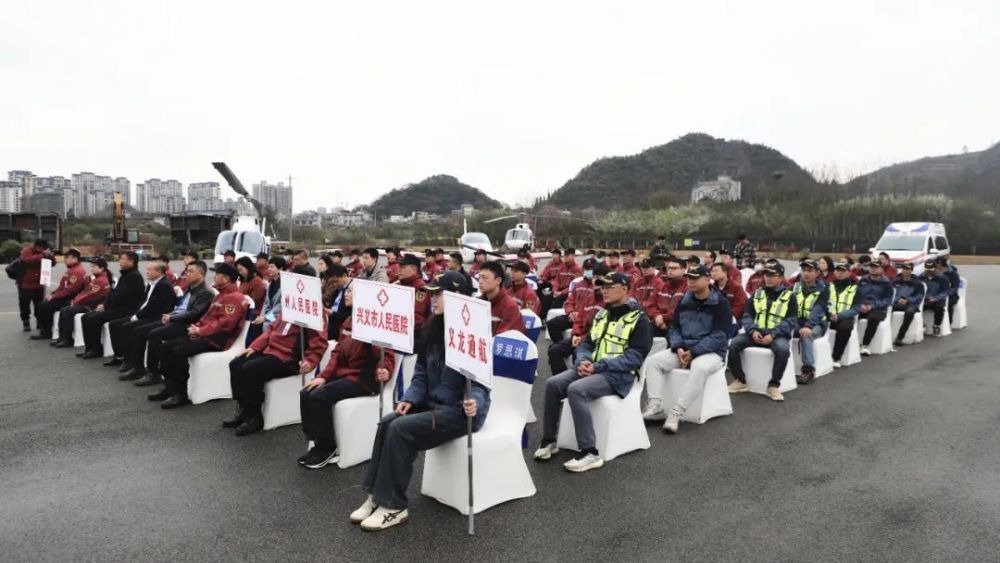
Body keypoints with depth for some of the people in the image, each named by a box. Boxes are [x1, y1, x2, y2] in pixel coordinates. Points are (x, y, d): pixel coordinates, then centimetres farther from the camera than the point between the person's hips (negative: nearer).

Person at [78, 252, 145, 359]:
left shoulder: (134, 276, -15)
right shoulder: (125, 275, 17)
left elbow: (120, 295, -20)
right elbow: (113, 292, 17)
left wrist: (105, 306, -13)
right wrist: (104, 304, 3)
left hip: (125, 310, -10)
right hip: (116, 307, 10)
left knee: (93, 319, -20)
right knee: (86, 317, 3)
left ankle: (96, 350, -8)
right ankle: (89, 348, 6)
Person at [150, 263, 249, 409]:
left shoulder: (234, 298, -15)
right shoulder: (221, 294, 21)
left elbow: (224, 324, -23)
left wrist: (200, 331, -16)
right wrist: (197, 327, 4)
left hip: (217, 339, -11)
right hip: (206, 334, 11)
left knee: (179, 351, -26)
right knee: (167, 346, 3)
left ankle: (181, 394, -16)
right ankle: (170, 388, 5)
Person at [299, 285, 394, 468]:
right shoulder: (348, 322, 14)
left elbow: (387, 353, -15)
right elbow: (337, 353, 13)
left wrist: (384, 371, -36)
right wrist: (323, 376, 1)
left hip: (364, 378, -8)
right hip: (343, 372, 8)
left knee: (319, 396, -24)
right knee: (305, 394, -9)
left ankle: (328, 449, -7)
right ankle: (318, 445, 2)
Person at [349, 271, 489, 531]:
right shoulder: (434, 328, 5)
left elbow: (479, 381, -19)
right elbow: (422, 372, 9)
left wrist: (475, 403, -39)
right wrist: (410, 398, -6)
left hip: (459, 410, -7)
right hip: (433, 403, 7)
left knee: (400, 429, -22)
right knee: (387, 422, -14)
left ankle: (394, 506, -9)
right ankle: (376, 496, -4)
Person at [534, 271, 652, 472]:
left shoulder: (639, 319, -5)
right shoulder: (601, 314, 18)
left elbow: (635, 356, -15)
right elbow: (586, 344, 18)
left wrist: (599, 366, -21)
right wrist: (583, 361, -7)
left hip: (618, 374, -7)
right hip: (591, 368, 7)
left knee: (576, 389, -31)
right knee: (553, 384, -16)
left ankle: (590, 452, -25)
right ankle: (548, 440, -3)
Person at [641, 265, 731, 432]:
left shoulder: (720, 303, -8)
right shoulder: (684, 301, 9)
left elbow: (720, 336, -15)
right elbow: (674, 328, 11)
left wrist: (693, 352, -20)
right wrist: (678, 348, -10)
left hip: (711, 352, -6)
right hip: (683, 350, 6)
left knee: (699, 367, -39)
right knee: (653, 360, -16)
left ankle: (676, 413, -37)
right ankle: (655, 407, -23)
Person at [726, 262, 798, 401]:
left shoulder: (789, 296, 5)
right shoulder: (757, 294, 14)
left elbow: (791, 321, -4)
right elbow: (747, 316, 10)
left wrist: (772, 335, -18)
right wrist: (752, 330, -12)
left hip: (777, 335, -3)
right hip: (756, 333, 3)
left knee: (783, 350, -36)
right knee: (733, 344, -22)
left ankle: (773, 385, -17)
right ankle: (741, 381, -6)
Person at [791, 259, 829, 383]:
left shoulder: (822, 289, -4)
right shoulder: (796, 287, 10)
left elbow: (818, 310, -18)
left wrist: (808, 326, -34)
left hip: (816, 324, -4)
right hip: (797, 322, 4)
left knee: (806, 335, -36)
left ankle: (808, 370, -31)